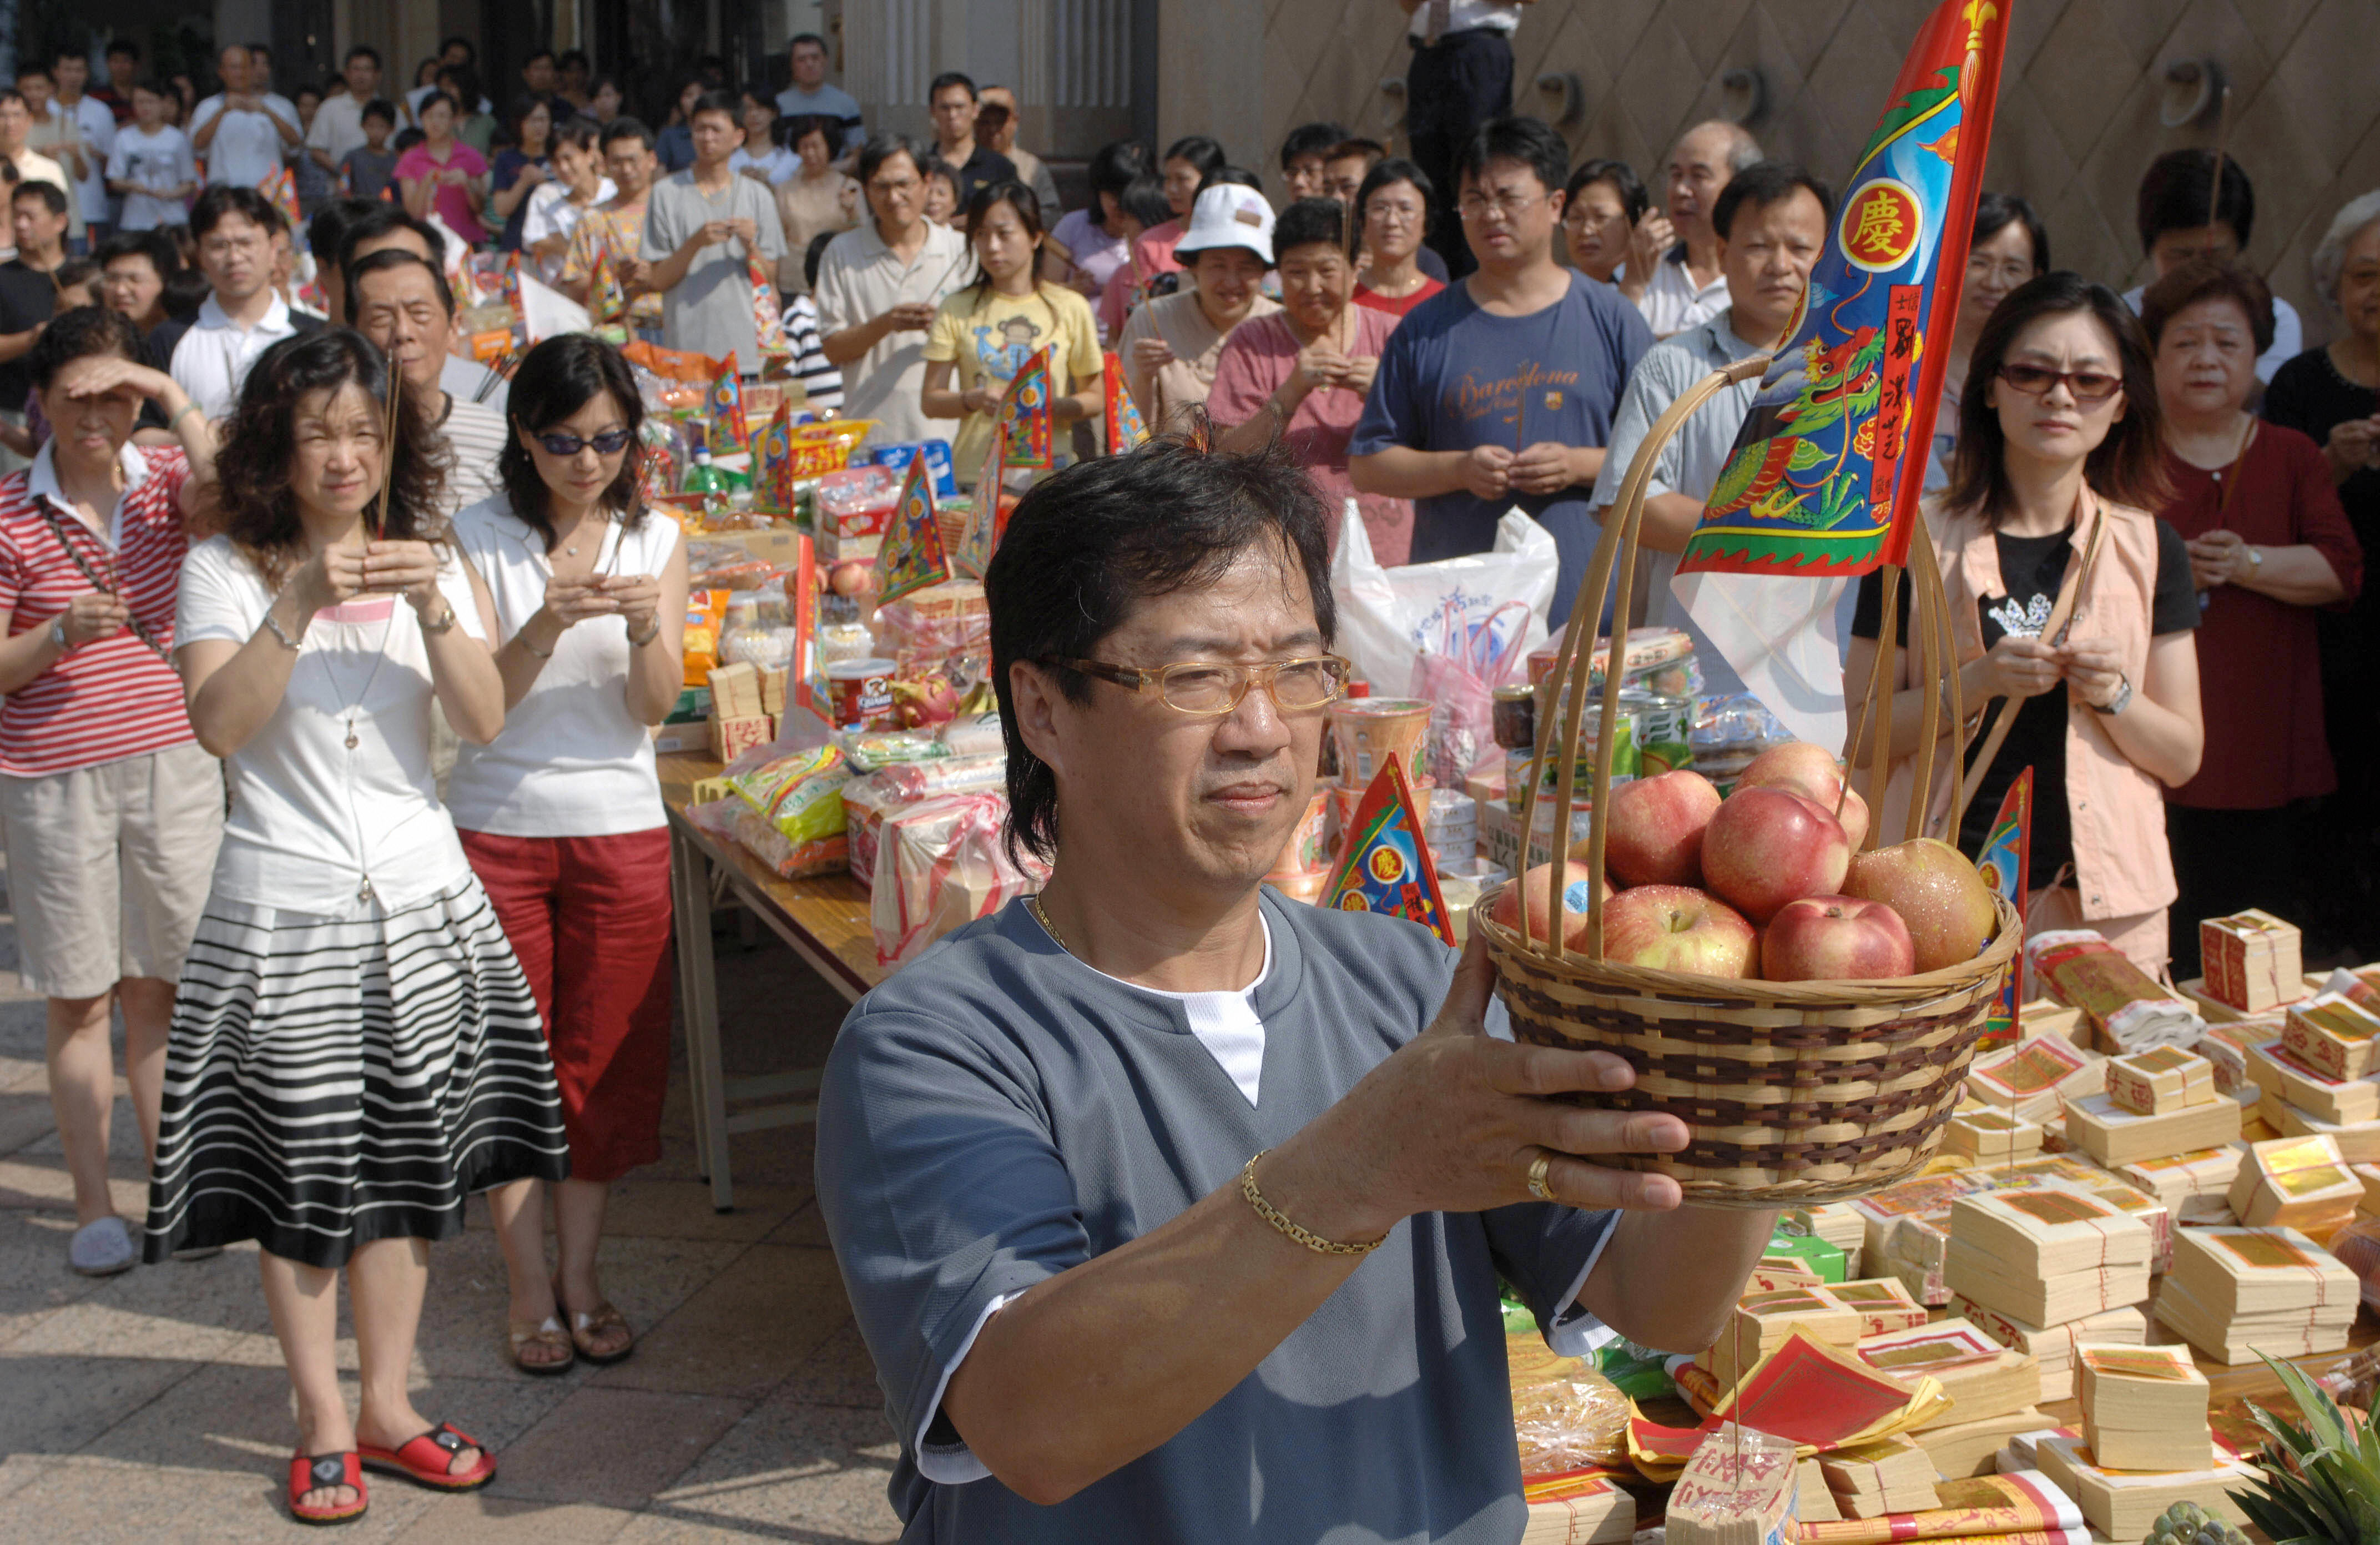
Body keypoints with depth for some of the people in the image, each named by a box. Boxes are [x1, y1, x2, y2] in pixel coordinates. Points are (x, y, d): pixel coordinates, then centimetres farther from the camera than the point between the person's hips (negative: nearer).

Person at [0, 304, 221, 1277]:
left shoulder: (163, 479, 3)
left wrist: (175, 399, -19)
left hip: (173, 764, 2)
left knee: (161, 988, 10)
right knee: (80, 1000, 5)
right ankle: (93, 1207, 15)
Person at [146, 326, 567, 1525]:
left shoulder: (429, 559, 7)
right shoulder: (227, 569, -4)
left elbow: (484, 720, -5)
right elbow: (219, 723, -18)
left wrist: (432, 609, -20)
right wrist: (305, 601, -27)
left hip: (418, 893, 3)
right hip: (282, 902, -3)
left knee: (409, 1158, 8)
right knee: (301, 1169, 2)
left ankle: (388, 1404, 21)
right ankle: (322, 1423, 15)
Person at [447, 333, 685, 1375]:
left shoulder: (655, 540, 2)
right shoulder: (481, 538, -4)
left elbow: (655, 708, -4)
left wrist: (645, 629, -24)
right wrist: (546, 625, -27)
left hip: (619, 829, 2)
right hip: (495, 826, -1)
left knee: (604, 1058, 6)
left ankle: (582, 1276, 19)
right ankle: (529, 1284, 15)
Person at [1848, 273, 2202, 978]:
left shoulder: (2148, 548, 8)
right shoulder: (1922, 540, 2)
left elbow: (2184, 757, 8)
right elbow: (1857, 740, -3)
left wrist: (2115, 695, -10)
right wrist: (1976, 686, -16)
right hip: (1943, 888, -2)